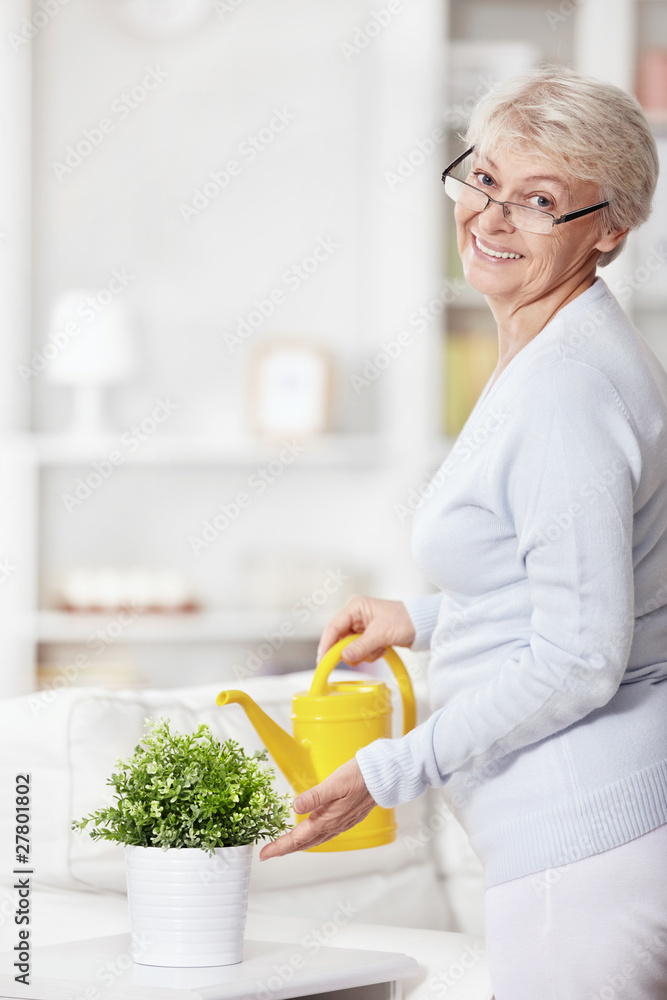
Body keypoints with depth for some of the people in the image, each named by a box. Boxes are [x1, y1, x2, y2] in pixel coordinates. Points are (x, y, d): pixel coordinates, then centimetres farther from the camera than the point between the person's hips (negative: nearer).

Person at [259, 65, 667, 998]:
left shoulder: (565, 391, -19)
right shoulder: (569, 356, 14)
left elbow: (580, 662, -21)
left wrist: (384, 773, -17)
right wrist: (421, 619, 24)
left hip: (581, 838, -11)